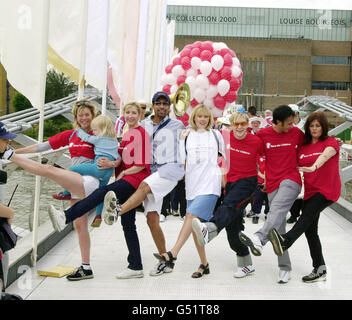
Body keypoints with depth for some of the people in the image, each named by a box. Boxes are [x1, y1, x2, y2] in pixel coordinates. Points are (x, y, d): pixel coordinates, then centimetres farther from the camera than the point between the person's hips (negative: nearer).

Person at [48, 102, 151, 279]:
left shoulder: (141, 133, -6)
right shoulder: (126, 134, 20)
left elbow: (141, 164, -11)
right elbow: (122, 159, 12)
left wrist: (122, 174, -6)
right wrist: (111, 164, -9)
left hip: (136, 178, -10)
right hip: (126, 182, 10)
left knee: (102, 192, -29)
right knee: (127, 224, 7)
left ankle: (65, 217, -41)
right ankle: (136, 267, 10)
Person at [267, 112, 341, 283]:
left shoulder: (331, 142, -2)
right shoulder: (303, 147, 14)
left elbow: (325, 155, -24)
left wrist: (313, 167, -45)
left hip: (328, 190, -6)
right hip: (310, 190, 7)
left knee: (307, 215, -29)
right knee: (310, 229, 3)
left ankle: (285, 240, -50)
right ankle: (320, 269, 11)